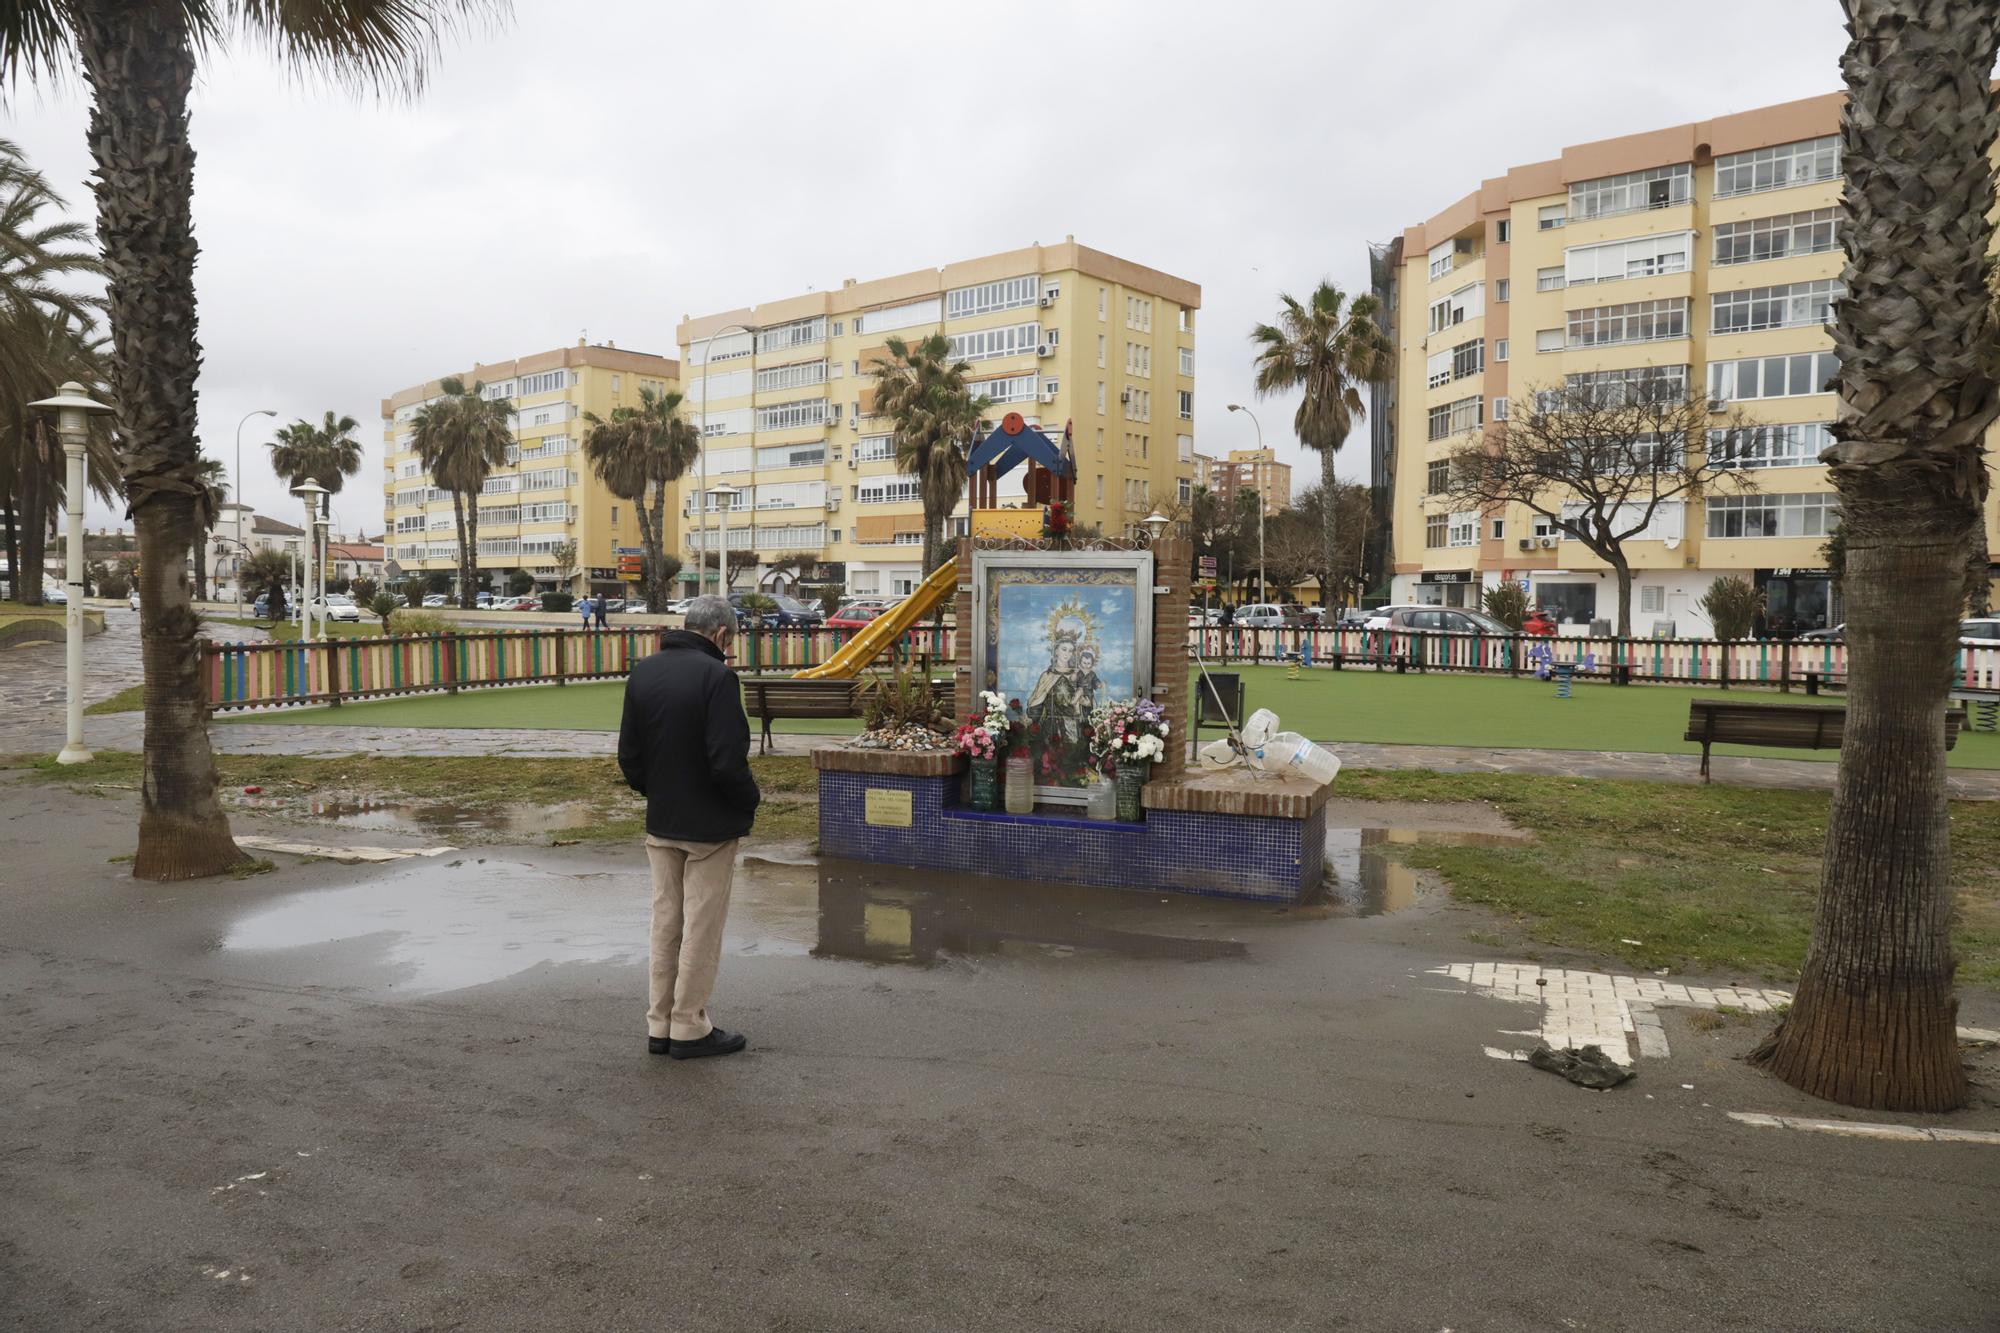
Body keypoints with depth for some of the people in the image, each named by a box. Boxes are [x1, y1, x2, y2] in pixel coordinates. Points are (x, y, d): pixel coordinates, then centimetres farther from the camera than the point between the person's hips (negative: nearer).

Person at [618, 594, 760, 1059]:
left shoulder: (642, 673, 4)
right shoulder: (716, 676, -19)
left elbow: (628, 755, 8)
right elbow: (728, 761, -23)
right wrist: (750, 799, -5)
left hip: (660, 824, 7)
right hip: (709, 825, -7)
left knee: (666, 921, 16)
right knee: (701, 926, 4)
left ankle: (660, 1024, 24)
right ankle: (690, 1028, 12)